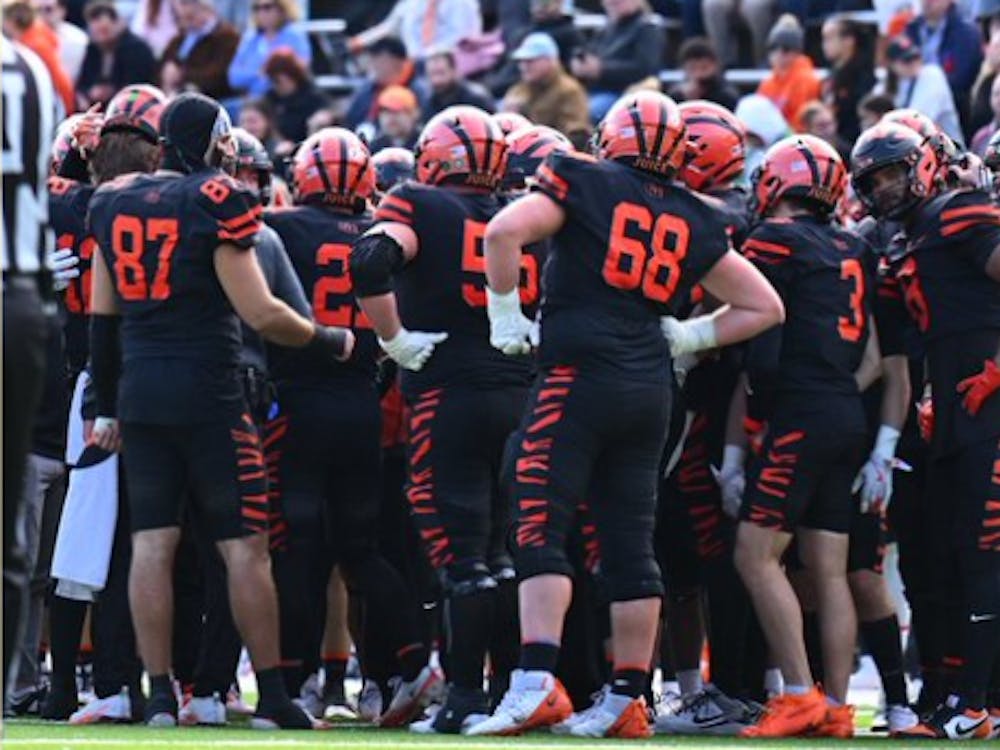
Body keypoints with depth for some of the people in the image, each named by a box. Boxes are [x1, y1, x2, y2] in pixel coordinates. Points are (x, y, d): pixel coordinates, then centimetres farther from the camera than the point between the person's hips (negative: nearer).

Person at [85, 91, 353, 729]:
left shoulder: (116, 204, 8)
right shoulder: (216, 205, -10)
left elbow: (102, 317, 14)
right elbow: (261, 314, -12)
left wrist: (107, 406, 21)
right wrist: (330, 341, 3)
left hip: (139, 391, 5)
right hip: (209, 395, -5)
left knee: (152, 544, 4)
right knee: (245, 547, 0)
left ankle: (160, 694, 0)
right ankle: (272, 695, 2)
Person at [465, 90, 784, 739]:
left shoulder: (585, 183, 1)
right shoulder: (694, 222, 15)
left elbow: (506, 231, -13)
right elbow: (764, 307, 20)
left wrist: (506, 313, -2)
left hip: (579, 375, -5)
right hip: (652, 389, 5)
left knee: (542, 529, -9)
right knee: (631, 544, 9)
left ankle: (536, 684, -22)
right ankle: (627, 701, 11)